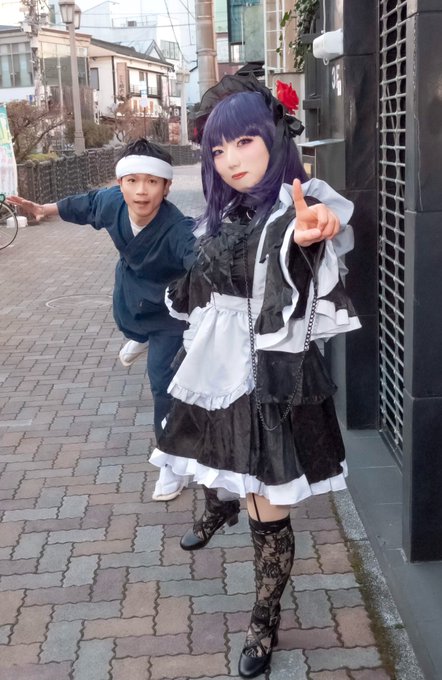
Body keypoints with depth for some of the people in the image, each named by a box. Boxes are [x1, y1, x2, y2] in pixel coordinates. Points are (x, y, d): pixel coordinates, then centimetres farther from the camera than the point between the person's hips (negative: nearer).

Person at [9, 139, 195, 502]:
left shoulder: (178, 229, -45)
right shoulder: (111, 202, -28)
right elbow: (84, 204, -4)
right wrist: (43, 209, 10)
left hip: (168, 308, -6)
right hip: (130, 292, 6)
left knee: (164, 383, -8)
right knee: (127, 324, 38)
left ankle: (173, 463, 11)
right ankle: (140, 339, 79)